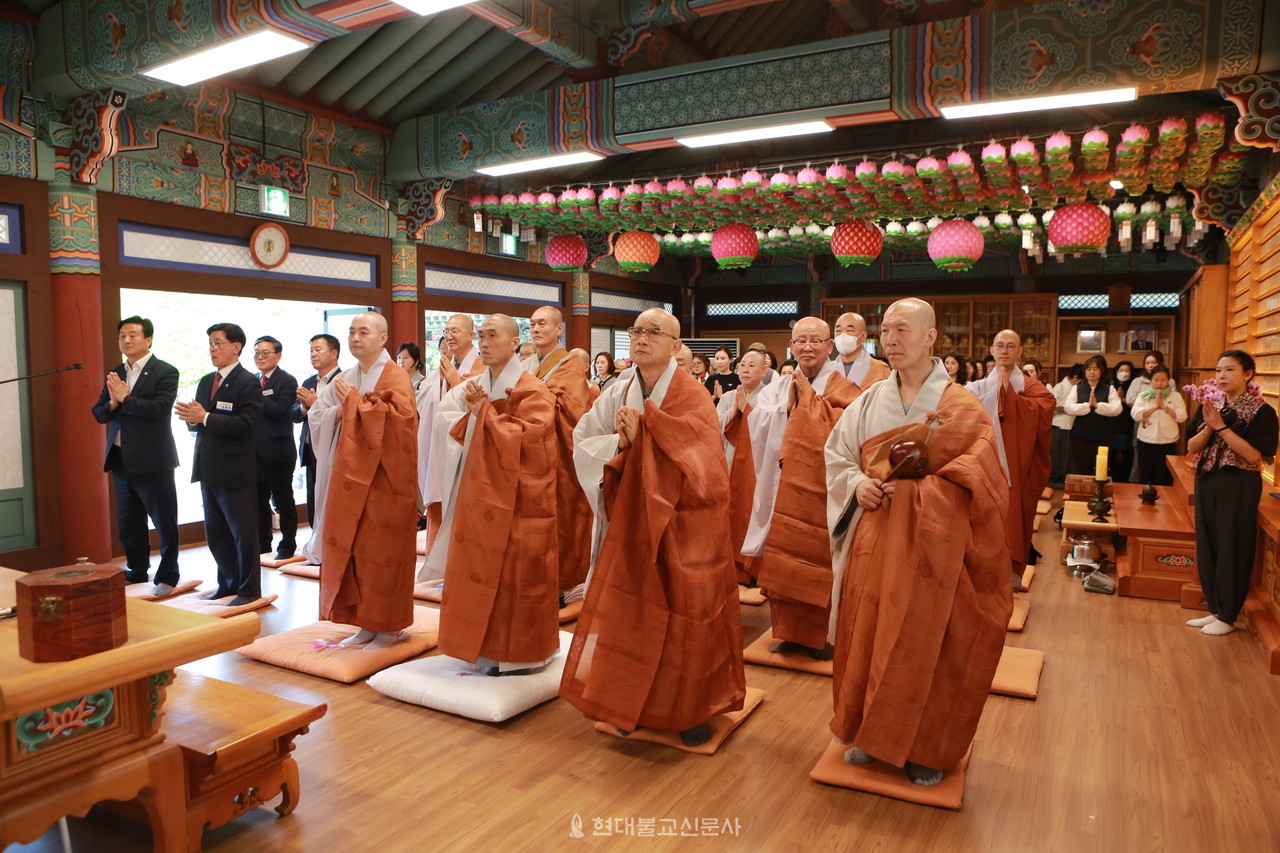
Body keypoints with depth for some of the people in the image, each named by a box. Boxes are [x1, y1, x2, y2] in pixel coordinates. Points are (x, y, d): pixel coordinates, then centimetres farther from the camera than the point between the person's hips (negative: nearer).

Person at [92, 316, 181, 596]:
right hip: (121, 459, 7)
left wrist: (125, 398, -16)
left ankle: (167, 576, 12)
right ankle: (137, 571, 30)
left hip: (153, 460, -7)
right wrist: (113, 402, -11)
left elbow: (161, 407, -22)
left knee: (164, 521, 2)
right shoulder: (114, 374, 12)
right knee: (128, 523, 16)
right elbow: (99, 413, 9)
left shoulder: (165, 372, -8)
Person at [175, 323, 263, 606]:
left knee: (243, 533, 2)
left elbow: (245, 424, -22)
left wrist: (205, 417, -24)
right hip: (209, 469, 8)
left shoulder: (248, 383, -11)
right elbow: (199, 423, 14)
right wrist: (191, 417, -7)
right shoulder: (206, 381, 13)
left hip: (235, 470, -8)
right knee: (215, 532, 16)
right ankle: (228, 583, 30)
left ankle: (250, 589, 14)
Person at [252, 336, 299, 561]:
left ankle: (287, 546, 15)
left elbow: (280, 411, -20)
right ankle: (262, 545, 26)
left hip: (278, 452, -6)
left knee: (283, 501, 5)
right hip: (255, 452, 6)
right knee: (259, 500, 14)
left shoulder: (287, 382, -7)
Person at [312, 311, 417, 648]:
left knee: (381, 550, 0)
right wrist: (340, 411, -8)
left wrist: (354, 402, -16)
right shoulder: (345, 379, 13)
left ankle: (387, 628, 12)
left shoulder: (395, 377, -8)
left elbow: (395, 420, -22)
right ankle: (365, 624, 19)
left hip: (383, 478, -7)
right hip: (350, 475, 7)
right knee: (351, 548, 8)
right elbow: (316, 415, 12)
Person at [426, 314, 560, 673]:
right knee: (481, 570, 10)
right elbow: (449, 426, 9)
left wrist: (484, 413, -14)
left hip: (517, 498, -6)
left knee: (515, 574, 0)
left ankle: (519, 653, 13)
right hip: (480, 494, 7)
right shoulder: (475, 388, 12)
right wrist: (472, 413, -10)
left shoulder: (531, 391, -8)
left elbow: (527, 438, -20)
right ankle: (486, 646, 22)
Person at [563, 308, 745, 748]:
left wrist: (640, 435, -21)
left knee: (685, 615, 2)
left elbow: (698, 462, -20)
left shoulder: (693, 398, -11)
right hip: (633, 521, 4)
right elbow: (582, 441, 6)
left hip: (683, 524, -4)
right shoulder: (619, 393, 3)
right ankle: (634, 703, 26)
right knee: (631, 611, 8)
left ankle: (692, 710, 20)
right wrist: (619, 442, -14)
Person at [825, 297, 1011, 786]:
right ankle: (871, 733, 28)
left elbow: (977, 477, -12)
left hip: (931, 542, -3)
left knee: (925, 642, 5)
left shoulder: (962, 407, -6)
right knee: (868, 633, 9)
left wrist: (918, 492, -22)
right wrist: (857, 484, -10)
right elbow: (837, 456, 10)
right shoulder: (869, 402, 5)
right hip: (874, 538, 3)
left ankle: (925, 748, 23)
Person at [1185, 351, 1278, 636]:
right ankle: (1215, 609, 24)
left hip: (1239, 487, -5)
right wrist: (1208, 427, -16)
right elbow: (1191, 447, 2)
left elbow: (1254, 455, -19)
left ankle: (1228, 617, 15)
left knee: (1232, 548, 2)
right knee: (1207, 546, 10)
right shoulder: (1210, 405, 6)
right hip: (1207, 483, 6)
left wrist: (1221, 427, -21)